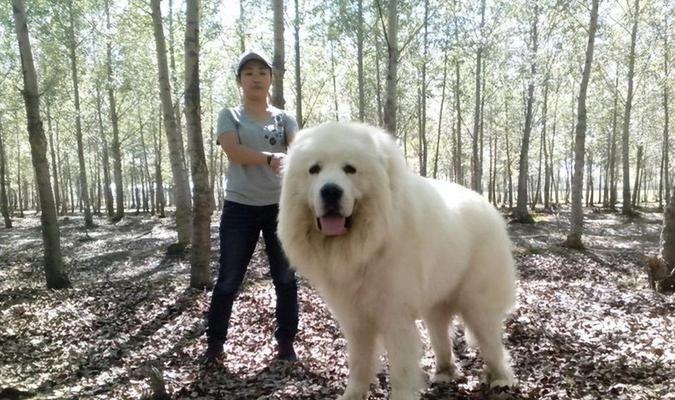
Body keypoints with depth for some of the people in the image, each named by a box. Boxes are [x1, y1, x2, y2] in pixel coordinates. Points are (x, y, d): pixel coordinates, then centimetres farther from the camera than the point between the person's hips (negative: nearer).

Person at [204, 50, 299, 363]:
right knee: (228, 280, 4)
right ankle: (214, 343, 18)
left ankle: (285, 343, 19)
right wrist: (271, 158, -20)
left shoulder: (284, 119, 9)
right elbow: (234, 151, -13)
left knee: (285, 278, 6)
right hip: (240, 208, -1)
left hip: (280, 206, 2)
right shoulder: (230, 116, 5)